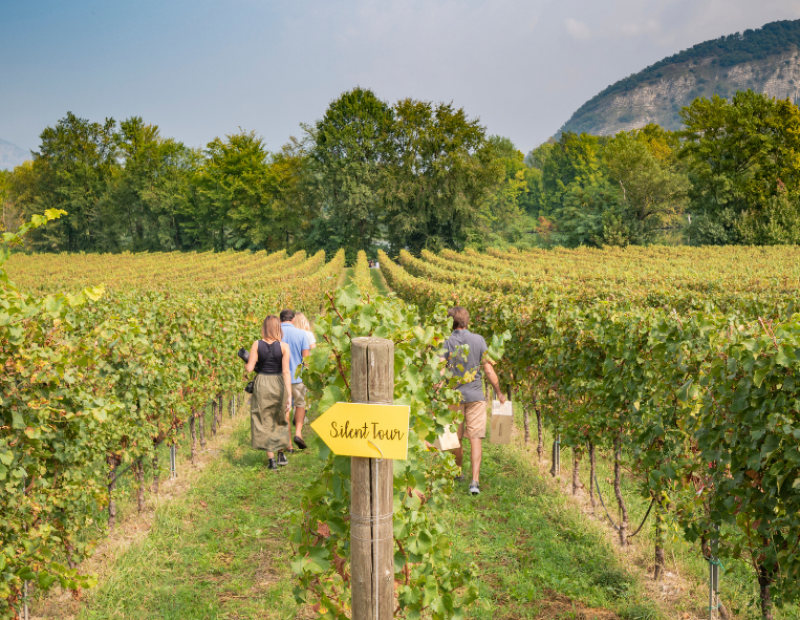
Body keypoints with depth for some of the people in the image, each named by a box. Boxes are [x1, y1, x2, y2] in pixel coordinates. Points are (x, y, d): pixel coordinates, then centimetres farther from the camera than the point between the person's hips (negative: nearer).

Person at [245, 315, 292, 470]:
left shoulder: (257, 345, -6)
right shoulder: (283, 347, -8)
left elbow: (249, 368, -8)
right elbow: (286, 371, -12)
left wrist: (248, 362, 15)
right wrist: (289, 395, -11)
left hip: (261, 384, 0)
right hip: (279, 384, 0)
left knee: (265, 422, 9)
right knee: (280, 420, 20)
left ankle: (271, 459, 8)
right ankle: (281, 454, 24)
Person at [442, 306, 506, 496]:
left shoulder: (446, 342, -5)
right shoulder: (478, 340, 0)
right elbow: (488, 369, 1)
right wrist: (499, 392, 12)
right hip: (475, 395, 0)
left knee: (456, 438, 15)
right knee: (475, 438, -2)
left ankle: (459, 472, 33)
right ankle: (475, 480, -12)